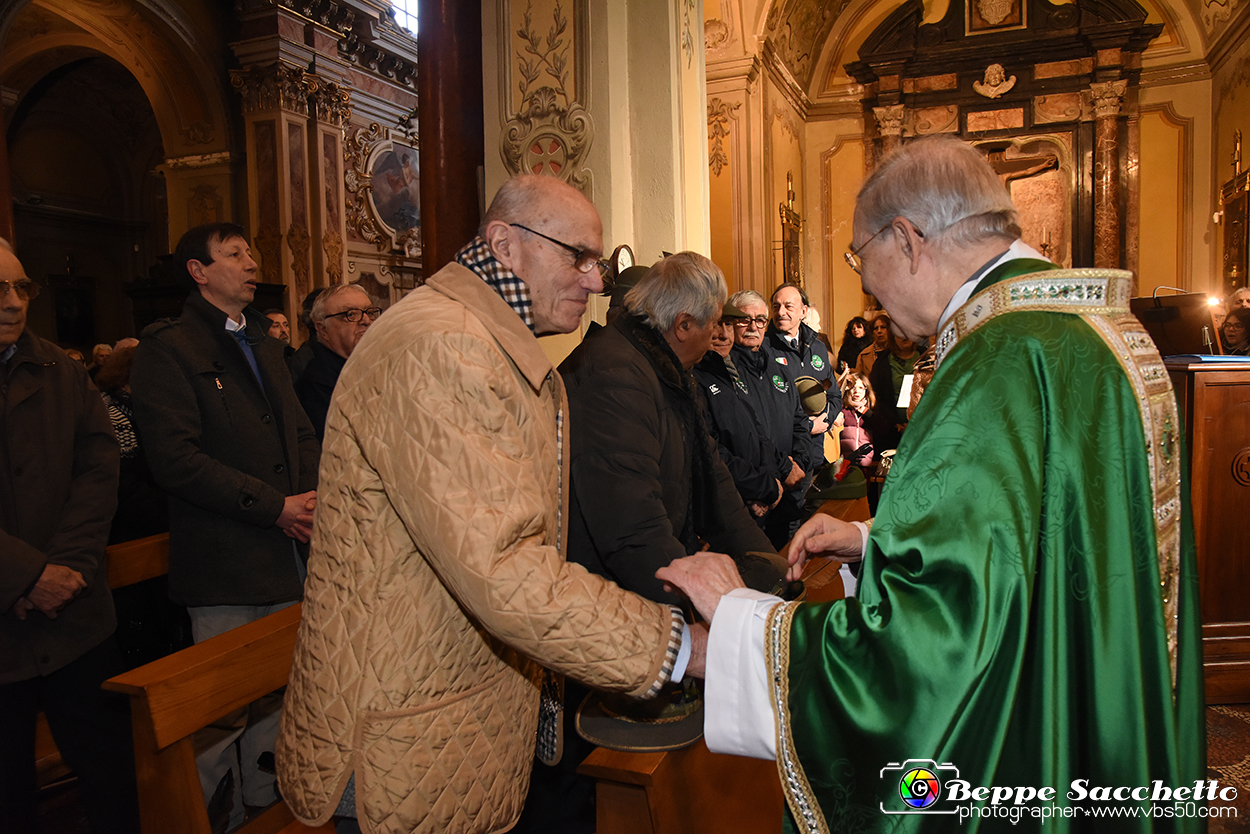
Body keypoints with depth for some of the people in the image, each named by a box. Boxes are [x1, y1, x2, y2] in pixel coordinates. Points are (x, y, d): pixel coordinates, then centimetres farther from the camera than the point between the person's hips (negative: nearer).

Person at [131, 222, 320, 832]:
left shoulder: (264, 345, 19)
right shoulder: (167, 348, -7)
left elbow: (300, 431, 18)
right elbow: (175, 457, -17)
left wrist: (313, 496, -2)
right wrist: (274, 506, -17)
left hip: (288, 551, 7)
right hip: (223, 564, -7)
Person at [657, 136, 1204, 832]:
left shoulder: (1001, 363, -27)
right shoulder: (1102, 330, 4)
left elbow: (934, 631, -32)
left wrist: (738, 614, -20)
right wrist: (875, 539, 10)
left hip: (1020, 774, -9)